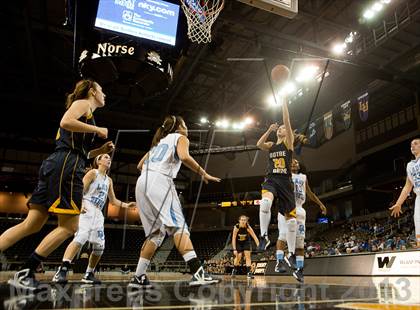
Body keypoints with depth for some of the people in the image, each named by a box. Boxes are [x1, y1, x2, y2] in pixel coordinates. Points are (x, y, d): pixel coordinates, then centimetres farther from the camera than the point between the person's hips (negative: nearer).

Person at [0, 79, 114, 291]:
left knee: (32, 225, 7)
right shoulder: (83, 103, 4)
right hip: (66, 167, -10)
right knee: (68, 227, -7)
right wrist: (97, 129, -8)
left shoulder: (84, 110, 30)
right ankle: (25, 273, -5)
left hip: (59, 165, 10)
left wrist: (100, 150, 20)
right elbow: (65, 122, -18)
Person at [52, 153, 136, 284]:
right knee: (80, 238, -28)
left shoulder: (109, 180, 21)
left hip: (98, 213, 8)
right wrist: (81, 204, -27)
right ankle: (61, 271, -32)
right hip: (86, 209, -8)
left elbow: (113, 200, 25)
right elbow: (80, 189, -10)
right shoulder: (93, 173, 2)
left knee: (99, 246, 4)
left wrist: (126, 205, 11)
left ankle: (89, 275, 16)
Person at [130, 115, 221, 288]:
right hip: (160, 181, -7)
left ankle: (138, 278, 9)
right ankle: (197, 272, -26)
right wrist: (203, 174, -2)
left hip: (142, 183, 7)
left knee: (156, 232, 11)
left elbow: (140, 165, 30)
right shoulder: (180, 138, 13)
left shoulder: (160, 141, 32)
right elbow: (184, 157, -10)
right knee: (178, 226, -14)